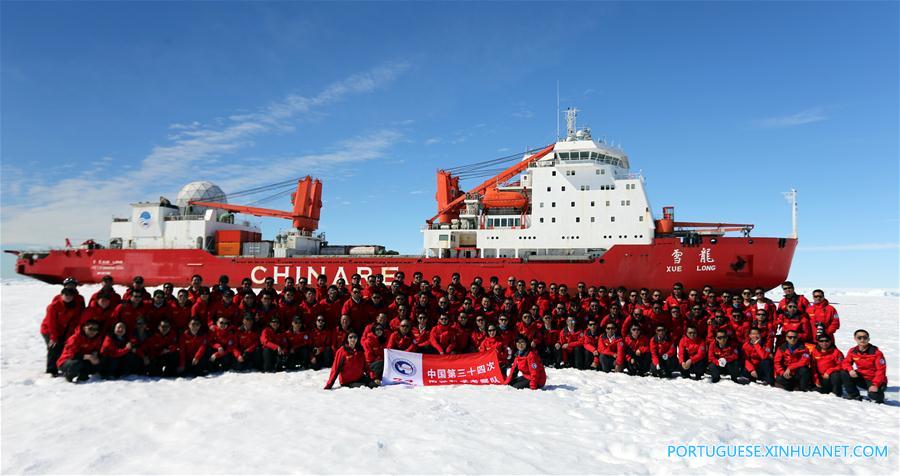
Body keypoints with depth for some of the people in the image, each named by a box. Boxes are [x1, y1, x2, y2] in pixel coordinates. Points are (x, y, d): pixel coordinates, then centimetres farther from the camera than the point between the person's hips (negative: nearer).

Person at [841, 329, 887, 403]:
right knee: (844, 374, -16)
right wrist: (850, 370, -21)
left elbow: (881, 370, -20)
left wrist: (875, 384, -29)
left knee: (875, 397, -27)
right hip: (862, 378, 4)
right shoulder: (853, 351, -5)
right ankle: (854, 395, 0)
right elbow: (846, 362, 5)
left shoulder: (876, 352, -18)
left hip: (874, 380, -4)